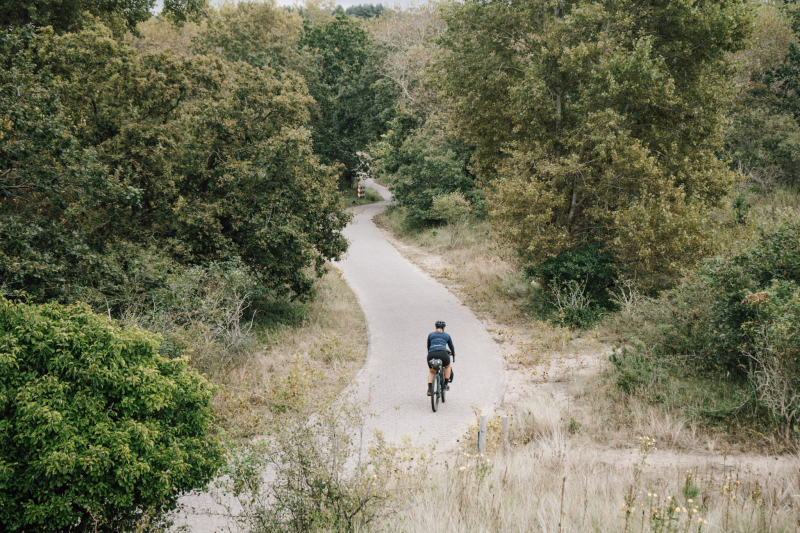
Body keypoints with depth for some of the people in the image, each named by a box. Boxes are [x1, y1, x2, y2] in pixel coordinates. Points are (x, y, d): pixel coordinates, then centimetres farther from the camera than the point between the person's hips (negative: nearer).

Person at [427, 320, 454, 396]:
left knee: (432, 372, 26)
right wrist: (454, 356, 51)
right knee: (447, 366, 31)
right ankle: (446, 384, 21)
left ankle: (429, 389, 8)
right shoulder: (447, 335, 22)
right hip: (443, 354, -1)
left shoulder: (431, 335, 24)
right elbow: (451, 347, 33)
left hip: (431, 354, 1)